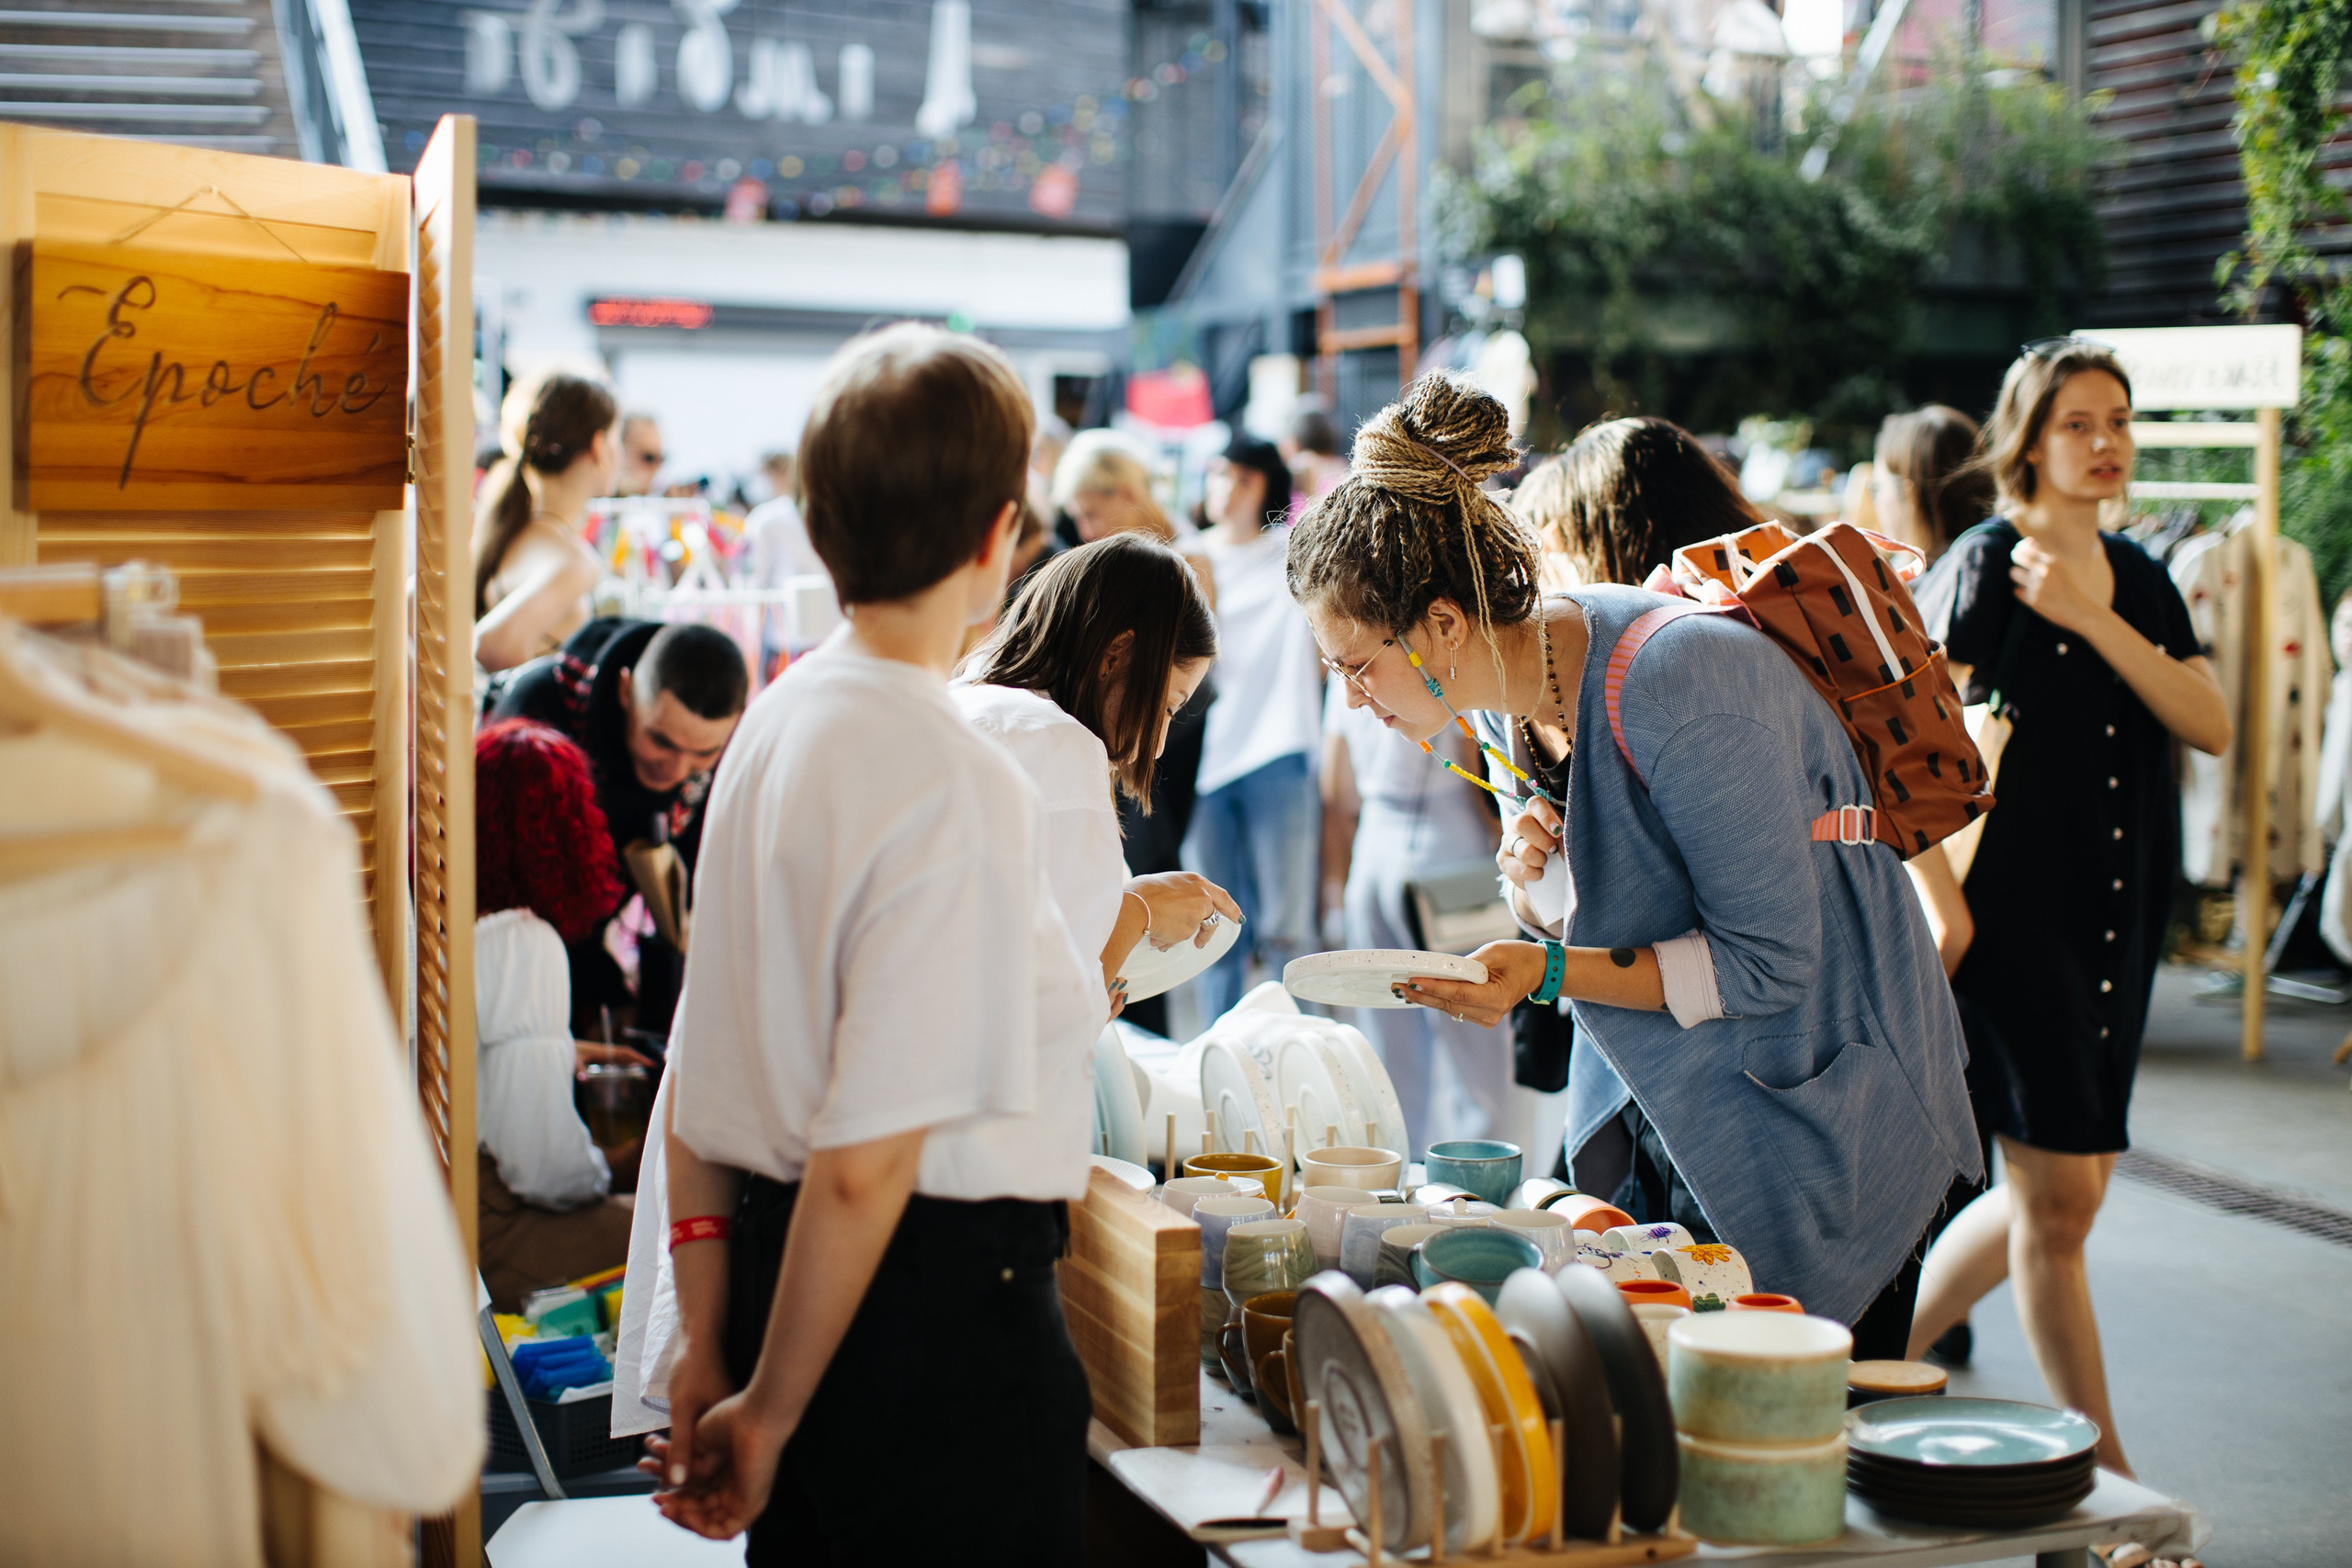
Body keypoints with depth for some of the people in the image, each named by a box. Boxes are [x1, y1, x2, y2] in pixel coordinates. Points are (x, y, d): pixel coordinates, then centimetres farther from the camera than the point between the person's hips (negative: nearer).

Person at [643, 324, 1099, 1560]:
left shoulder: (773, 721, 5)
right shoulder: (958, 785, -20)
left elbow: (702, 1085, 9)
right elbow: (866, 1159, -21)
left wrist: (709, 1346, 14)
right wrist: (769, 1411, -10)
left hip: (781, 1257, 8)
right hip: (944, 1294, -8)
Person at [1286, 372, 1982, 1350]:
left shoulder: (1675, 690, -29)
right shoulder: (1507, 685, -3)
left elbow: (1772, 961, -23)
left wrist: (1552, 973, -30)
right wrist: (1537, 865, -12)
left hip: (1814, 1112, -7)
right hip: (1657, 1110, 7)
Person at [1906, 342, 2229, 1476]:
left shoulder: (2136, 579, 12)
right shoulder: (1981, 568, -6)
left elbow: (2211, 725, -1)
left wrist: (2091, 618, -11)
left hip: (2117, 918, 8)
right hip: (2010, 907, -7)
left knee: (2063, 1190, 12)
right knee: (2057, 1197, -5)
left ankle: (1889, 1356, 29)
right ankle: (2106, 1477, 5)